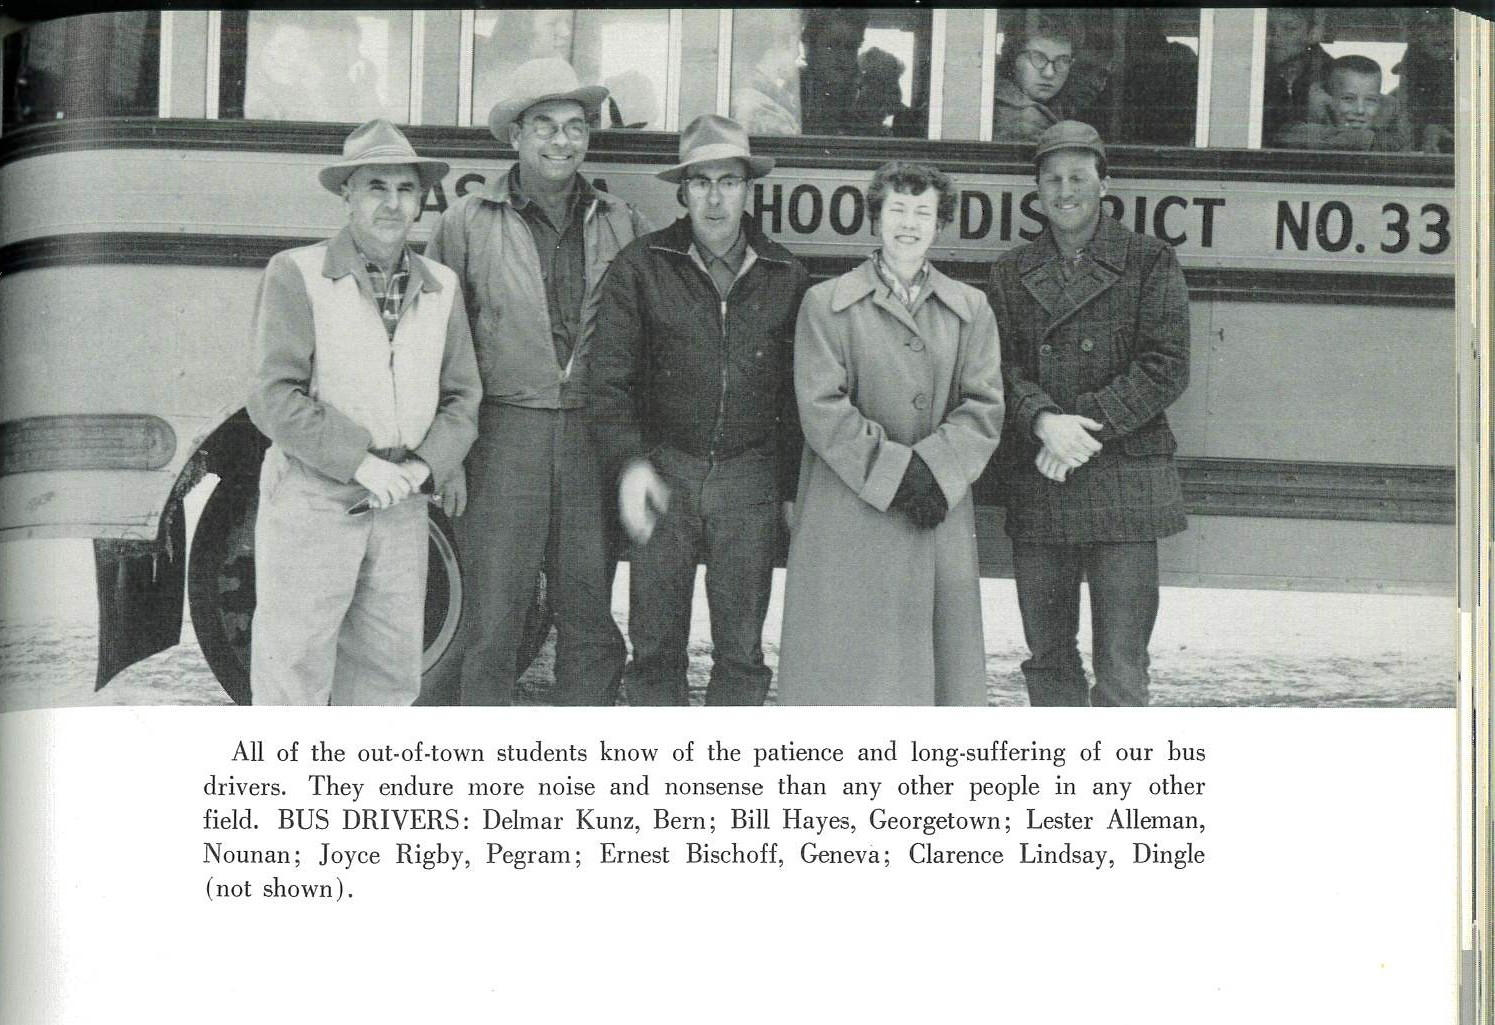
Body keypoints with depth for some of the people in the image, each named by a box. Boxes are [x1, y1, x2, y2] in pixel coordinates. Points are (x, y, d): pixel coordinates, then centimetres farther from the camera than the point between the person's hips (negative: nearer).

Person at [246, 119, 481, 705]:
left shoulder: (441, 288, 11)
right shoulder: (296, 275, -5)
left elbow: (461, 398, 12)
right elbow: (273, 397, -12)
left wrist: (425, 465, -7)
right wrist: (360, 462, -18)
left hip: (399, 507, 5)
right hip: (310, 502, -5)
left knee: (388, 674, 10)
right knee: (293, 665, -4)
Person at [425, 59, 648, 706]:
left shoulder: (620, 226, 10)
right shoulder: (468, 223, 2)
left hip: (593, 438, 3)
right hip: (504, 435, -3)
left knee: (590, 623, 7)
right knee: (491, 623, -1)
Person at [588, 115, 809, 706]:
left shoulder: (784, 277, 5)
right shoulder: (641, 268, 0)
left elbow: (798, 394, 8)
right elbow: (609, 377, -3)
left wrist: (794, 488, 7)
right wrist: (630, 462, -16)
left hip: (750, 477, 1)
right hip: (664, 473, -1)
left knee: (741, 647, 5)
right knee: (655, 644, 3)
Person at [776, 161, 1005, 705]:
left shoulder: (970, 309, 13)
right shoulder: (827, 304, 4)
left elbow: (985, 407, 4)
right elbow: (822, 409, -6)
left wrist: (932, 470, -12)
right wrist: (894, 472, -14)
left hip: (940, 518, 3)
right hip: (849, 514, -3)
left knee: (940, 662, 5)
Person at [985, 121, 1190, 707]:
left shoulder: (1150, 264, 4)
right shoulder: (1011, 273, 13)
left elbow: (1165, 368, -4)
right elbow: (1002, 367, 4)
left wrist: (1084, 424, -13)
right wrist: (1043, 421, -16)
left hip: (1124, 487, -3)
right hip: (1035, 487, 3)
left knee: (1120, 668, -6)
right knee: (1048, 659, 10)